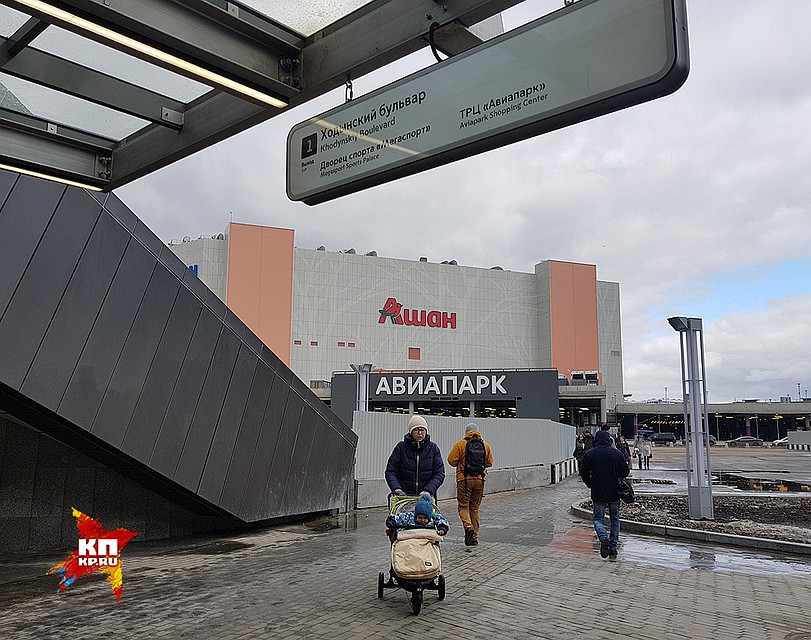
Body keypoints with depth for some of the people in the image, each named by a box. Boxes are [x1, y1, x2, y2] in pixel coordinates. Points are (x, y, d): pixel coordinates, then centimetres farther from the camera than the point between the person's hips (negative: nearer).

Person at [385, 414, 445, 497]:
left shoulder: (433, 448, 7)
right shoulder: (401, 447, 4)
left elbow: (440, 474, 3)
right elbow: (390, 471, 4)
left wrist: (428, 490, -11)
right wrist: (396, 488, -14)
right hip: (403, 496, -1)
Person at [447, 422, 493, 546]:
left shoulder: (460, 444, -5)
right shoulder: (485, 445, 5)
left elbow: (452, 461, -7)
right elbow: (489, 463, 8)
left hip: (464, 480, -3)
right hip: (480, 480, 3)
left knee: (463, 506, 6)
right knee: (475, 508, 14)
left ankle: (468, 526, -20)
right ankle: (474, 536, 15)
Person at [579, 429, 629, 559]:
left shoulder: (589, 453, -4)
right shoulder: (617, 453, -4)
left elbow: (584, 473, -1)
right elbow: (625, 472, -3)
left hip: (597, 493, -1)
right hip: (614, 493, 1)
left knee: (598, 519, 8)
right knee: (615, 519, 16)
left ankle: (604, 537, -20)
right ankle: (613, 547, 13)